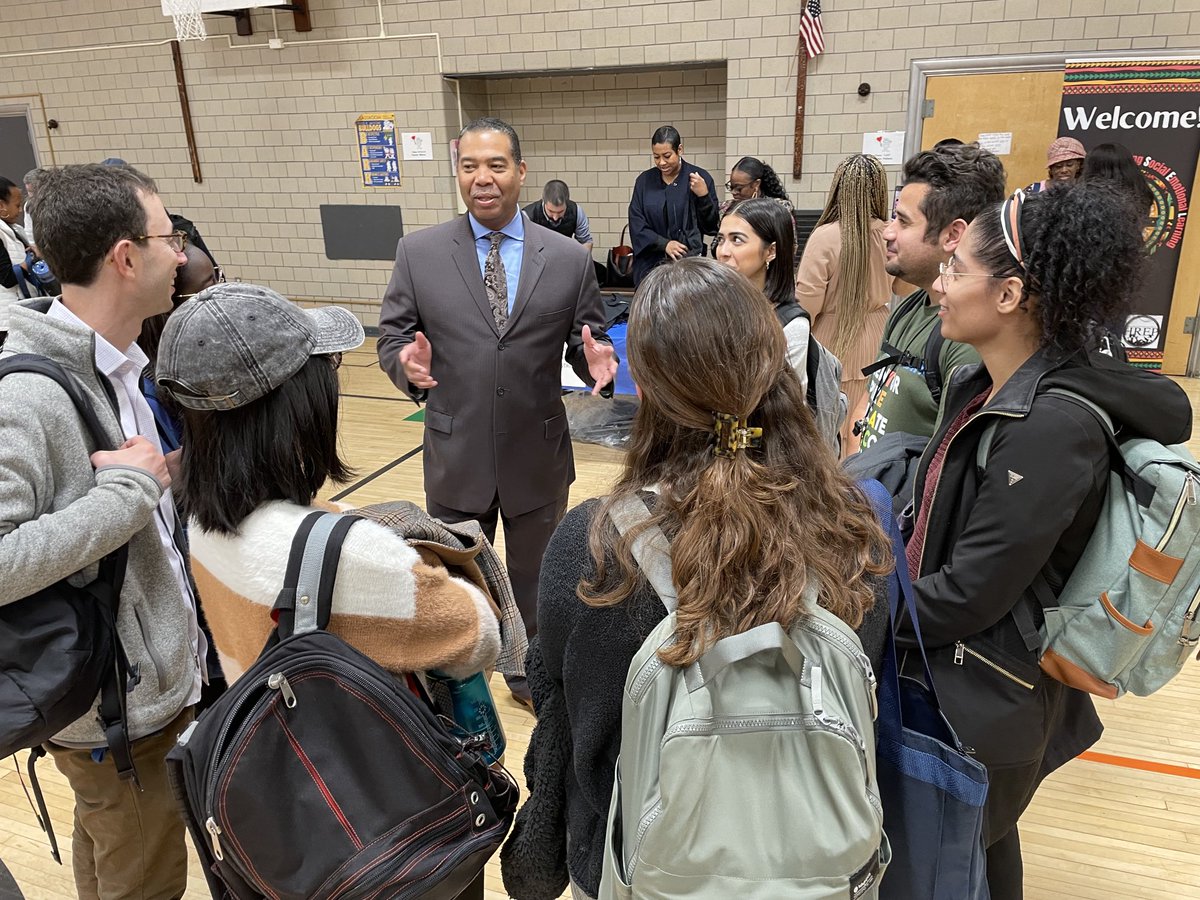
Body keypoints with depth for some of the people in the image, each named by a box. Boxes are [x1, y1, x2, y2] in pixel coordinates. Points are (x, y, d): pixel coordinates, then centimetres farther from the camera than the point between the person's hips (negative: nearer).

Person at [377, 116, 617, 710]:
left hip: (538, 457, 0)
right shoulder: (418, 253, -3)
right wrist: (408, 363, -23)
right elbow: (392, 337, -1)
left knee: (534, 581, 20)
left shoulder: (569, 259, -3)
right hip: (456, 457, 0)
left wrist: (596, 358, -22)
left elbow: (587, 341, 2)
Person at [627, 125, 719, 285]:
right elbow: (636, 224, 2)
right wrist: (664, 244, -12)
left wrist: (703, 196, -16)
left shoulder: (698, 178, -2)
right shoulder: (644, 180, 6)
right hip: (650, 263, 2)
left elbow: (711, 227, 0)